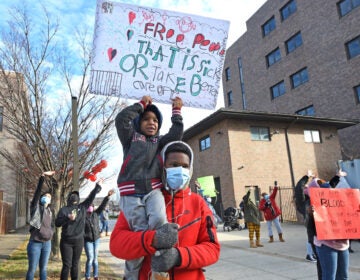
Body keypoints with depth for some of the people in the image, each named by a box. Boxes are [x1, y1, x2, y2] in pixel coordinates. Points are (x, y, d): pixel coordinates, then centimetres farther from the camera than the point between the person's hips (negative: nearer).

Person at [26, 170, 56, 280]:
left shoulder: (50, 211, 13)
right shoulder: (36, 207, -2)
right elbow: (38, 191, -15)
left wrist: (50, 233, 7)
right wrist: (43, 176, -25)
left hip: (47, 243, 5)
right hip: (35, 243, -5)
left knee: (44, 268, 11)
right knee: (32, 269, 1)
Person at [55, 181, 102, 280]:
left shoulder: (82, 207, 7)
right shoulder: (64, 209, 2)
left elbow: (91, 197, 5)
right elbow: (57, 223, -5)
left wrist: (97, 186, 0)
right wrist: (67, 218, -20)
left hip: (79, 241, 3)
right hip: (66, 241, -2)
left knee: (75, 264, 12)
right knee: (67, 265, -2)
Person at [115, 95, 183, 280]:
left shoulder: (160, 142, 24)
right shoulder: (131, 138, 18)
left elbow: (177, 133, 10)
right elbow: (121, 119, 2)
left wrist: (177, 111, 15)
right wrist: (141, 104, 10)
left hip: (153, 190, 2)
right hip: (131, 193, -1)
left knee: (159, 220, -28)